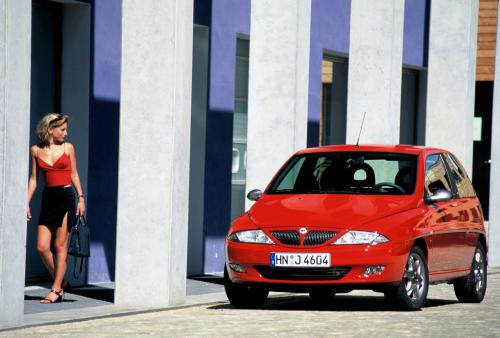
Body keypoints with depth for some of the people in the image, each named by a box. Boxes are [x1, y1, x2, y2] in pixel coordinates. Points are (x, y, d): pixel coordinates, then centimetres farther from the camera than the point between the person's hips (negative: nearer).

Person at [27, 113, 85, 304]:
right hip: (48, 199, 2)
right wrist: (27, 203, 4)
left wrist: (81, 197, -1)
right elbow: (34, 178, 9)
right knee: (42, 247, -2)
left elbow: (74, 174, 8)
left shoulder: (68, 148, 3)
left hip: (66, 198, -2)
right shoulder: (36, 150, 5)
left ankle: (56, 290, 2)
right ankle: (60, 282, 16)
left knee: (60, 246, -3)